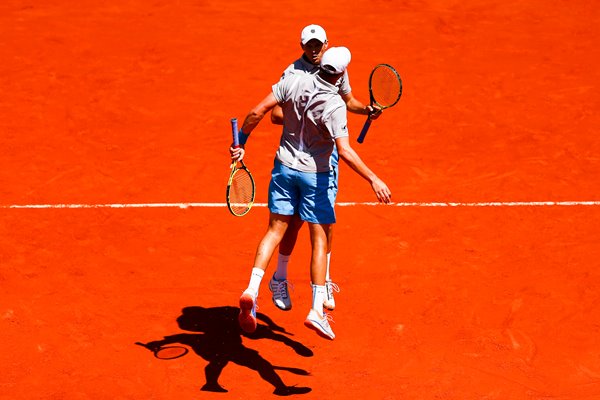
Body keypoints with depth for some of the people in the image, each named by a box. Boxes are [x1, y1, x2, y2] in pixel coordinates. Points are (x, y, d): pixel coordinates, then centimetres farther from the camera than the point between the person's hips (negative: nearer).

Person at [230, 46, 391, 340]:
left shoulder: (293, 82, -8)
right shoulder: (335, 106, -21)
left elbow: (257, 112, -6)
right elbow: (344, 151, -27)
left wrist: (241, 143, 6)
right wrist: (373, 179, -24)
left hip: (284, 167, 4)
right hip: (315, 174, -4)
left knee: (275, 230, 12)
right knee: (319, 240, 4)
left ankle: (252, 289, -3)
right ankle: (317, 310, 2)